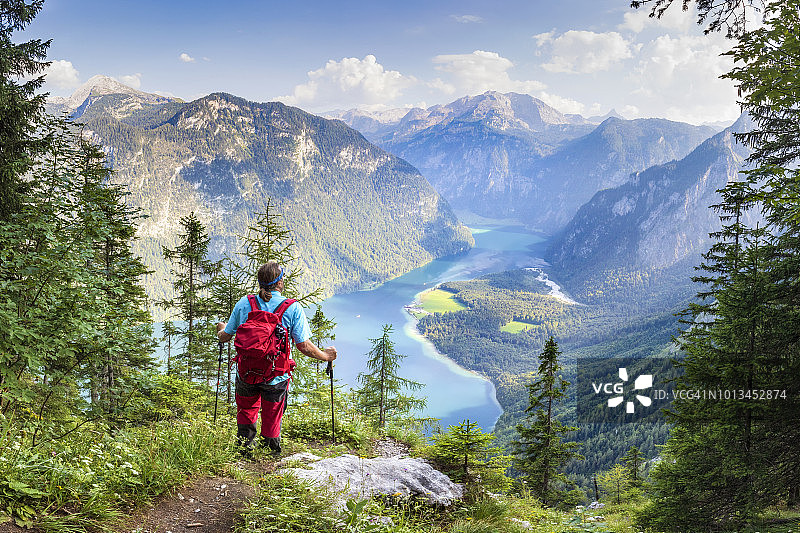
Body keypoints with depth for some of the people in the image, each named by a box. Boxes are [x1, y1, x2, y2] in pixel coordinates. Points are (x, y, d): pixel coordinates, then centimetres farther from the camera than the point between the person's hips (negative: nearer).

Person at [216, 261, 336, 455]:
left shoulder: (244, 303, -4)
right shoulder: (293, 308, -11)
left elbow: (225, 337, 6)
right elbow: (304, 346, -13)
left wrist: (221, 330, 29)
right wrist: (326, 356, 5)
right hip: (276, 377, -2)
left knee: (246, 413, 26)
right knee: (271, 422, 16)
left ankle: (244, 452, 33)